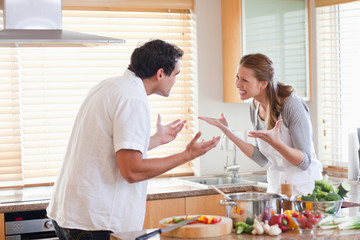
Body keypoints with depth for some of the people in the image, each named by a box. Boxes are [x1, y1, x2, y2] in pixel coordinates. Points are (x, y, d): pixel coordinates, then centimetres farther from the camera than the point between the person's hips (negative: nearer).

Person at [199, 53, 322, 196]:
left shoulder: (292, 105, -20)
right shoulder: (255, 107, 1)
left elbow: (305, 162, -19)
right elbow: (263, 160, 3)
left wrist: (276, 143, -34)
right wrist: (228, 132, -1)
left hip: (304, 186, -6)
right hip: (276, 186, 6)